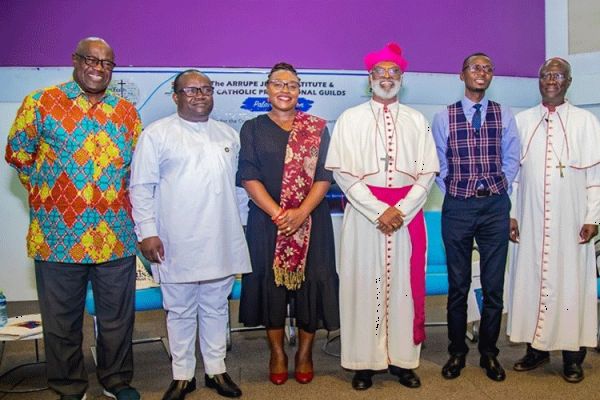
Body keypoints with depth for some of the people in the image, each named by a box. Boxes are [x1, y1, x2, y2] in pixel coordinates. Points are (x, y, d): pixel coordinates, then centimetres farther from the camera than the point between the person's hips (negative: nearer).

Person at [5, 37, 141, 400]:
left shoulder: (127, 111, 8)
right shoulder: (41, 103, 0)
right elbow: (18, 155, 6)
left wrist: (114, 196, 9)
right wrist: (48, 193, 4)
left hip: (116, 235, 2)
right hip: (58, 234, -2)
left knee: (118, 317, 13)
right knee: (63, 320, 11)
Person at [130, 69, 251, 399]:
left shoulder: (228, 135, 13)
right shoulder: (156, 134, -1)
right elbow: (141, 187, -4)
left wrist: (239, 223, 14)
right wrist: (147, 232, -9)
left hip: (222, 242, 4)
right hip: (177, 244, -3)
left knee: (216, 308, 14)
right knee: (180, 311, 8)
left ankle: (216, 370, 28)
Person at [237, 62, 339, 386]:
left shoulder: (317, 128, 5)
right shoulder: (252, 129, 5)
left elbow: (324, 176, -2)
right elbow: (248, 177, -4)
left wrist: (301, 212, -15)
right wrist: (277, 213, -14)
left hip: (310, 220, 0)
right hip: (266, 220, 0)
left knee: (310, 280, 4)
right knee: (270, 281, 6)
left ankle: (305, 352, 24)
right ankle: (277, 352, 25)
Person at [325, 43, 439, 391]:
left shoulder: (417, 121, 10)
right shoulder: (350, 119, 4)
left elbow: (427, 172, 4)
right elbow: (343, 172, -4)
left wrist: (401, 209, -10)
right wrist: (378, 211, -12)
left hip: (408, 214, 2)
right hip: (364, 213, -1)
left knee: (405, 284, 5)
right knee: (364, 284, 2)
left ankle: (403, 359, 17)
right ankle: (365, 362, 12)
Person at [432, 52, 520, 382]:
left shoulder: (504, 116, 6)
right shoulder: (443, 118, 2)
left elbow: (511, 159, 10)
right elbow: (438, 163, 7)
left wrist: (499, 191, 5)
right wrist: (453, 192, 2)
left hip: (495, 206, 1)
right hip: (457, 207, -1)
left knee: (494, 285, 6)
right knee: (458, 285, 8)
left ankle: (489, 353, 23)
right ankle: (457, 352, 22)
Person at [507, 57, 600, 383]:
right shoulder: (522, 121, 7)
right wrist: (509, 213, 2)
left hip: (571, 221, -1)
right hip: (530, 220, 2)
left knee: (571, 281, 3)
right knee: (530, 279, 5)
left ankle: (572, 354, 15)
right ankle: (536, 347, 19)